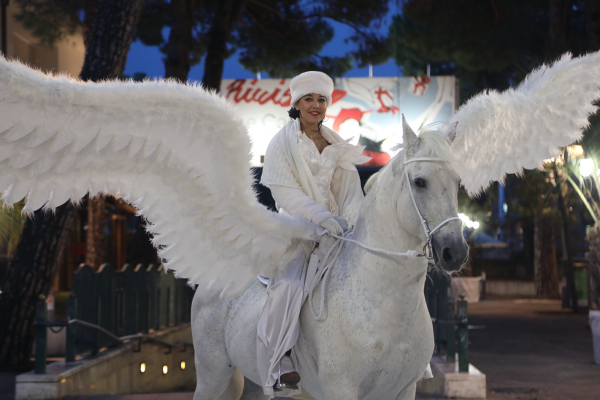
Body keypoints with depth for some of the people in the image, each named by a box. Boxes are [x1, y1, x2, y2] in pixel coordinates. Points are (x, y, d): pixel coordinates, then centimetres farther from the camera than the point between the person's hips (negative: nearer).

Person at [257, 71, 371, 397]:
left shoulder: (338, 147, 16)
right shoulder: (282, 143, 1)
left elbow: (351, 190, 9)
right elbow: (285, 193, -10)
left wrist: (351, 217, -13)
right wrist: (322, 216, -24)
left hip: (333, 228, 5)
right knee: (290, 284, -28)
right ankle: (281, 367, -26)